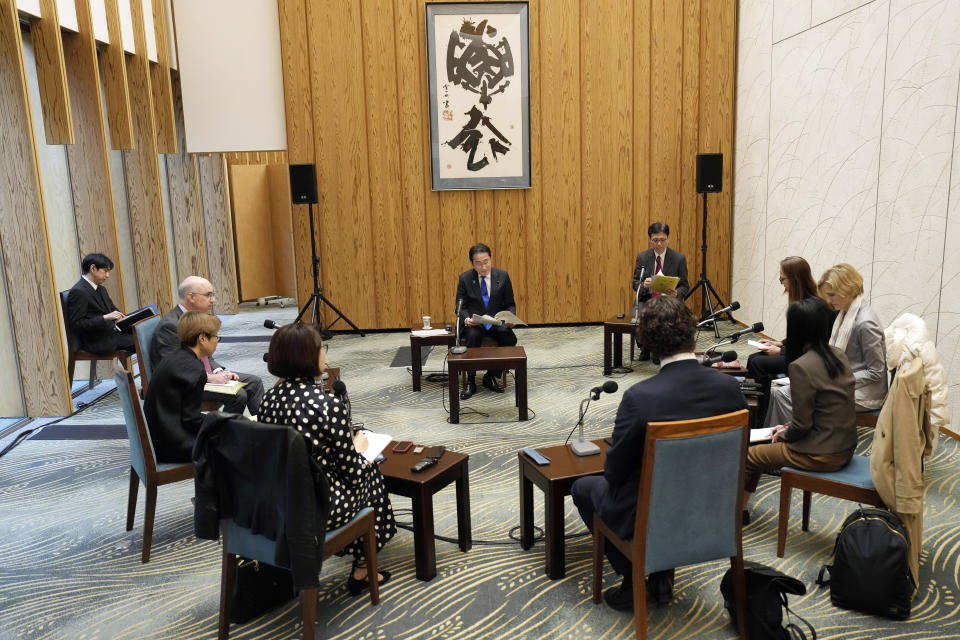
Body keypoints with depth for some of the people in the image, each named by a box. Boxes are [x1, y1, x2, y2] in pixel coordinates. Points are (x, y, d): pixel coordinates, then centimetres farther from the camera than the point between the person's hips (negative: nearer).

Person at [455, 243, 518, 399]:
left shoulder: (502, 276, 0)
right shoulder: (464, 278, -2)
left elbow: (510, 304, 5)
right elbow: (461, 307, 0)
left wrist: (510, 318, -17)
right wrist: (466, 319, -23)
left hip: (497, 322, 1)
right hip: (474, 323, -1)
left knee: (510, 338, -28)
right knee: (473, 337, -34)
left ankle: (491, 376, -9)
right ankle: (470, 381, -18)